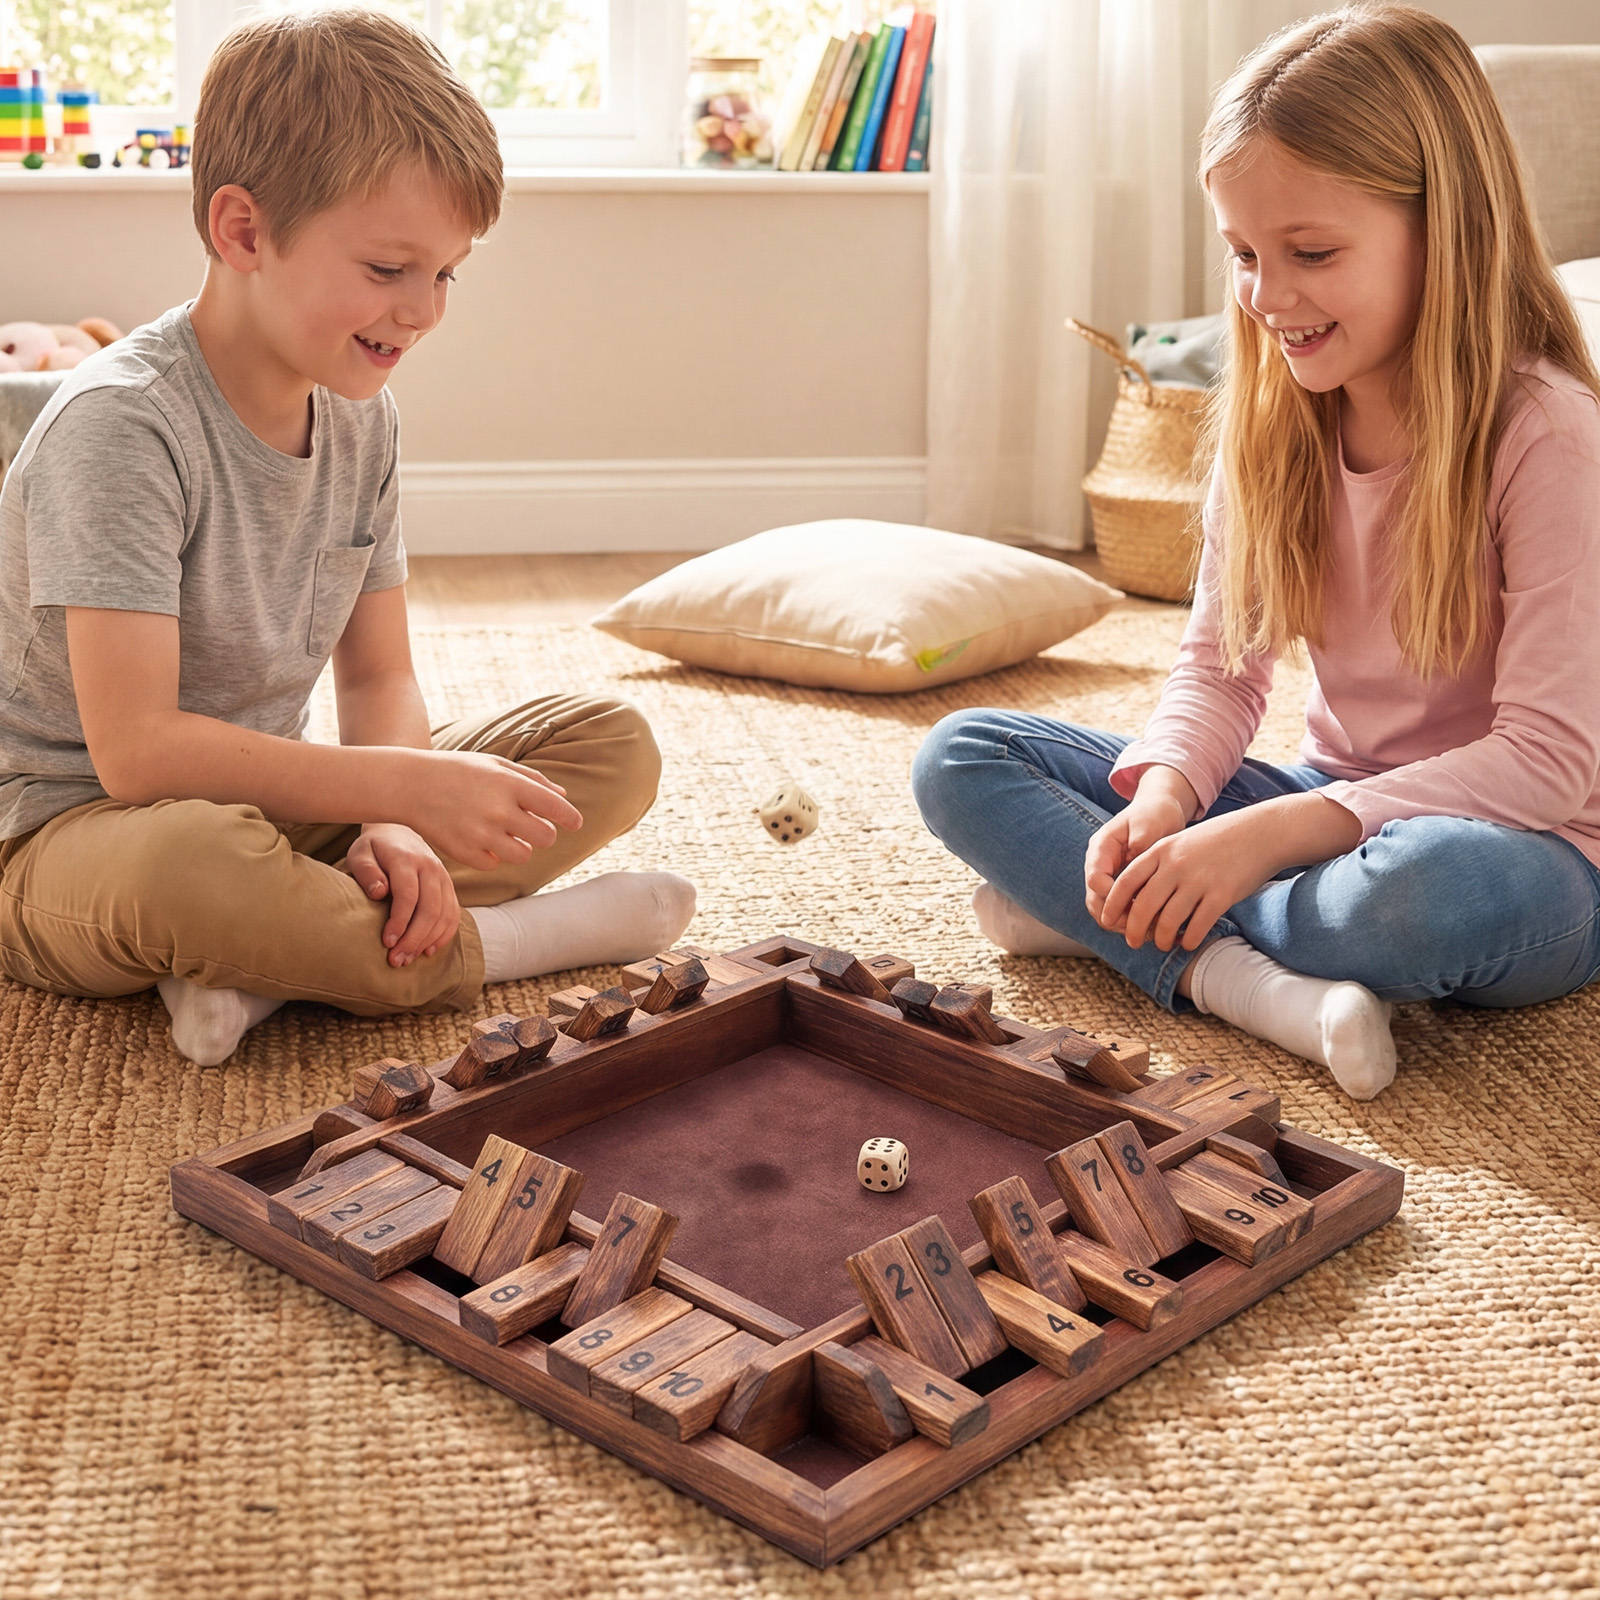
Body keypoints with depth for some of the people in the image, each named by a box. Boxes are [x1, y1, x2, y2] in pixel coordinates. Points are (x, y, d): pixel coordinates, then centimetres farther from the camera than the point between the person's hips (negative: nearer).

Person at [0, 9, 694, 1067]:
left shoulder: (361, 418, 1)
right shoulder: (120, 424, -23)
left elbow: (379, 676, 3)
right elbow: (135, 749, -29)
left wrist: (393, 826, -19)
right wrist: (404, 786, -30)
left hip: (259, 800, 8)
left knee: (616, 748, -4)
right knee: (189, 865, -45)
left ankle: (261, 966, -19)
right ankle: (484, 947, -16)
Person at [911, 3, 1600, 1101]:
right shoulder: (1274, 421, 1)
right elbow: (1221, 664, 3)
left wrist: (1274, 831, -30)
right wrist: (1165, 794, -20)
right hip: (1333, 811, 6)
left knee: (1440, 884, -44)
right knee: (962, 758, -6)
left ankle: (1104, 914, -17)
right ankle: (1237, 977, -25)